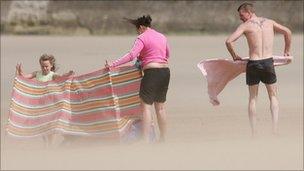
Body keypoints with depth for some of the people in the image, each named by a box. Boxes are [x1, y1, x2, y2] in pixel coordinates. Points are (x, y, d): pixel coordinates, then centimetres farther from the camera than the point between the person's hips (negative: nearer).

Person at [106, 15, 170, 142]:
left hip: (151, 72, -8)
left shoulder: (142, 38, -7)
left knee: (146, 105, -5)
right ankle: (163, 139, 19)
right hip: (165, 71, 8)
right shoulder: (162, 37, 17)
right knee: (160, 106, 15)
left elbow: (132, 55, -19)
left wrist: (113, 64, -20)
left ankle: (146, 140, -13)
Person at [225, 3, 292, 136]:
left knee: (252, 98, 12)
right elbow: (287, 32, 17)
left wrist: (234, 55, 3)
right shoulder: (269, 22, 9)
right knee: (273, 97, 15)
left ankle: (253, 132, 8)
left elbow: (229, 41, -13)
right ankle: (275, 129, 2)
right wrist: (287, 51, 27)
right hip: (268, 62, 2)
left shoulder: (245, 26, -3)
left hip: (253, 64, -2)